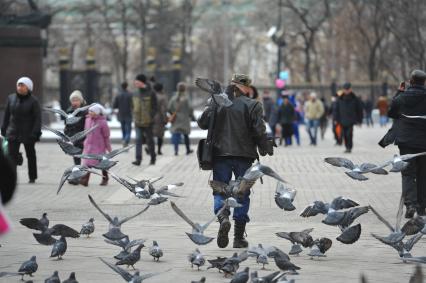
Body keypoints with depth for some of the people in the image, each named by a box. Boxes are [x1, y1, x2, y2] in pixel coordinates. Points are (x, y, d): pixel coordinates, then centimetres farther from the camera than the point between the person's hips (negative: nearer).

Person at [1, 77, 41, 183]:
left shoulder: (33, 101, -7)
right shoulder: (11, 98, 4)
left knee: (30, 155, 10)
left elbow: (38, 118, -9)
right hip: (13, 132, 3)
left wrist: (35, 133, -16)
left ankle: (32, 177, 23)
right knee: (11, 154, -10)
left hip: (28, 133, -2)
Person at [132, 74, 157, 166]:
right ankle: (138, 159, -7)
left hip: (147, 123, -5)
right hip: (138, 122, 5)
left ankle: (153, 158, 21)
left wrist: (151, 117, -17)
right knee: (138, 140, -4)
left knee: (149, 140, 7)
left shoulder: (150, 93, -8)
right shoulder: (137, 94, 11)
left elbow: (154, 107, -9)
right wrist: (135, 117, 9)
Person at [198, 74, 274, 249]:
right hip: (244, 155, -1)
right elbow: (259, 131, -9)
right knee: (242, 194, 9)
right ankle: (239, 237, 9)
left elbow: (202, 123, 2)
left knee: (220, 190, 8)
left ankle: (223, 218, -24)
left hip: (220, 155, 1)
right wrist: (265, 149, 5)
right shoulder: (252, 105, -6)